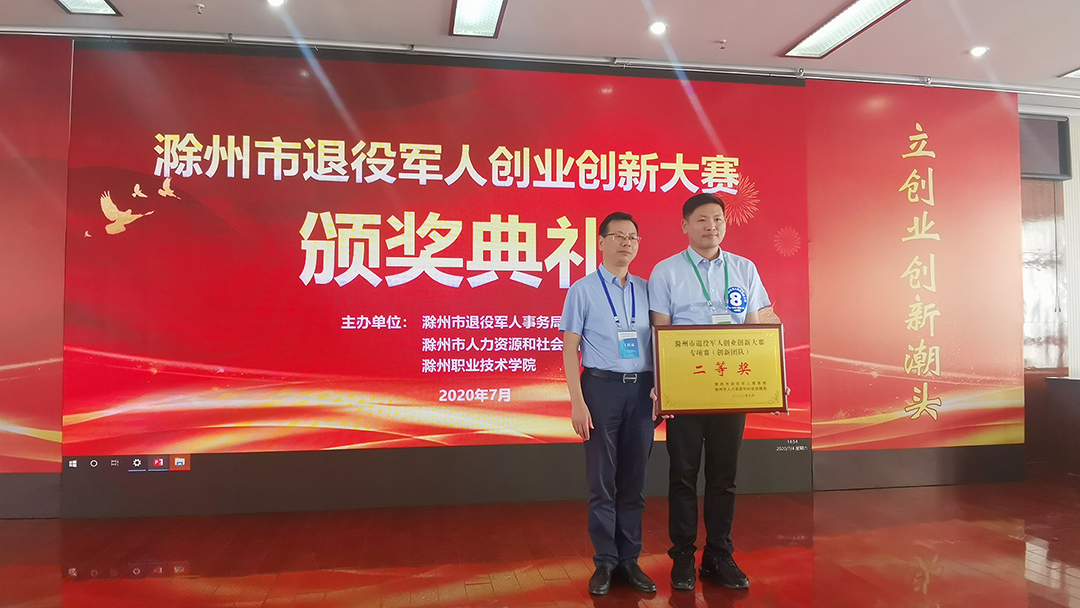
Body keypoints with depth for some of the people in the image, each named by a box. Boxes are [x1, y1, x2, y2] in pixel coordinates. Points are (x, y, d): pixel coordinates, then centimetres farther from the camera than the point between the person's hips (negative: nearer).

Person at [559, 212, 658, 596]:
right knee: (602, 480, 4)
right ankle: (605, 563, 18)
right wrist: (578, 402, -9)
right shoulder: (583, 290, 1)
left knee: (634, 480, 10)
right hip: (602, 386, -3)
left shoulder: (647, 289, 10)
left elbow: (658, 342, 11)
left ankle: (630, 560, 23)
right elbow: (570, 348, -2)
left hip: (642, 388, 3)